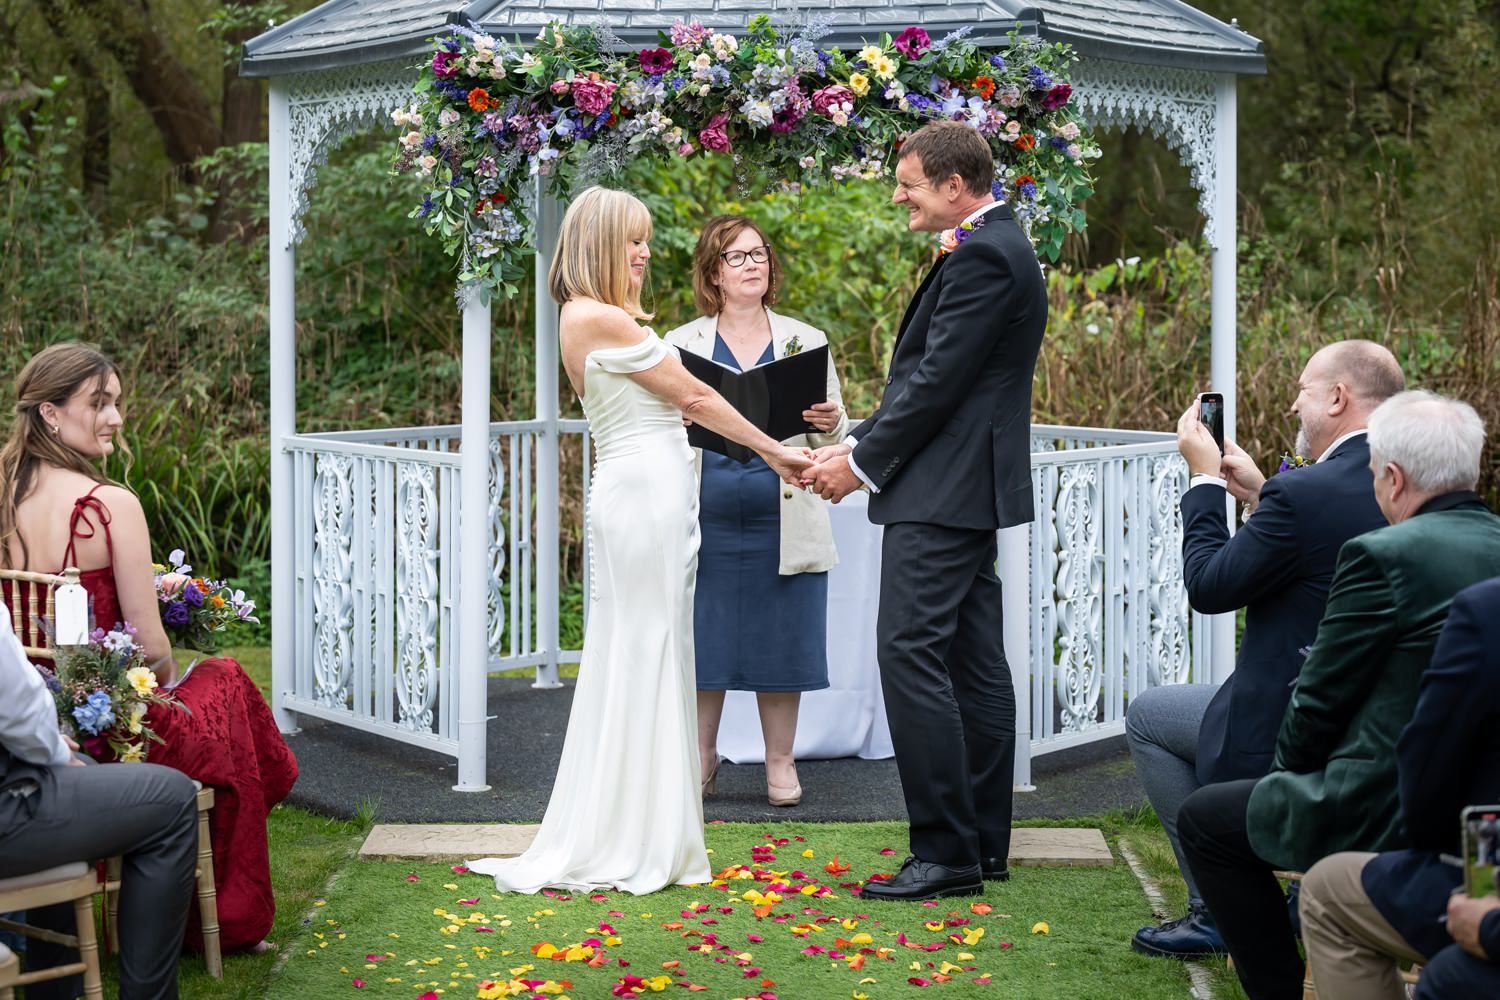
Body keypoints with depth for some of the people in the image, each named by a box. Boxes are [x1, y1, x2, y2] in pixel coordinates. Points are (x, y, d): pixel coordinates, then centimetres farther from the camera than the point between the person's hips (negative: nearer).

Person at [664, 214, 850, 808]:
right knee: (703, 635, 3)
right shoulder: (681, 346, 8)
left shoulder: (806, 343, 10)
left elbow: (832, 438, 11)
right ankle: (701, 757, 19)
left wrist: (831, 422, -12)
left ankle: (780, 761, 16)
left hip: (783, 519, 0)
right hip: (708, 518, 0)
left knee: (781, 638, 3)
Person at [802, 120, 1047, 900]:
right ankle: (984, 843, 17)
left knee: (912, 656, -11)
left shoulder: (982, 257, -16)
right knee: (973, 662, 12)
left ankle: (945, 852, -10)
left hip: (942, 492, -11)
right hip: (966, 491, 11)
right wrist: (858, 445, 11)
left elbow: (938, 381, -19)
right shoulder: (997, 247, 17)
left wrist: (862, 464, -10)